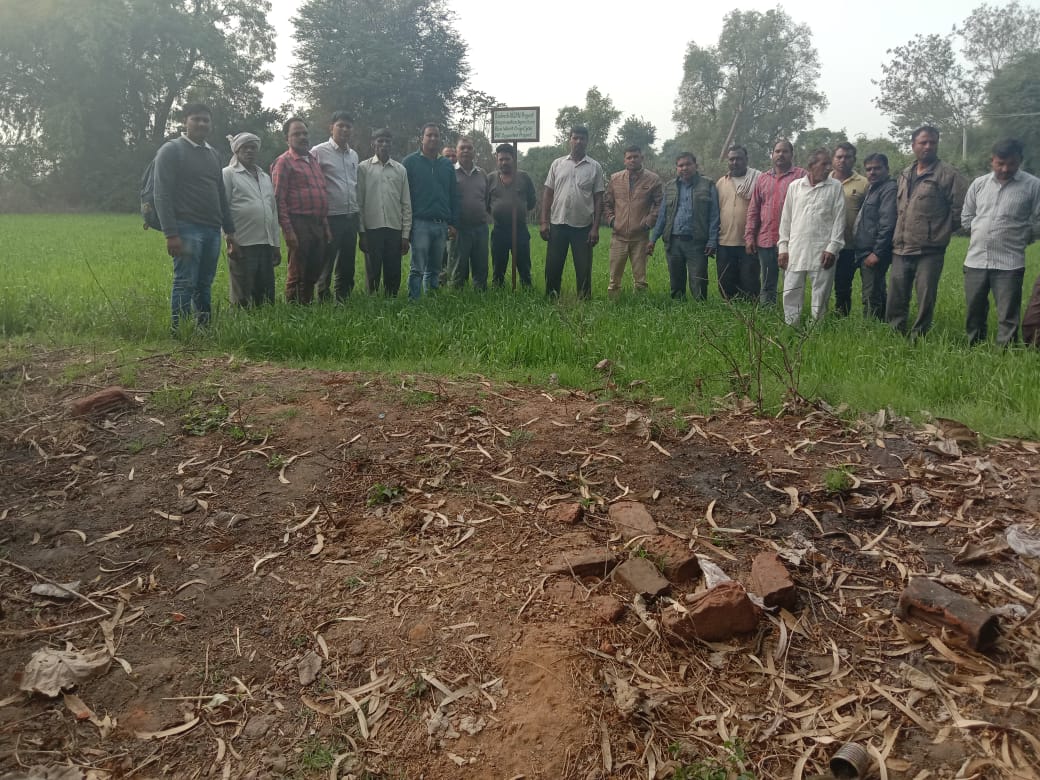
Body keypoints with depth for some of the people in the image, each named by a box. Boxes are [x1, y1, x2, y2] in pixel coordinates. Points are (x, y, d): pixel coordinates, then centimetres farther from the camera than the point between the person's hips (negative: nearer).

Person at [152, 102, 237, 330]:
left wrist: (230, 230, 17)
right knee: (185, 284, -8)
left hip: (212, 230, 6)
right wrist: (171, 234, -17)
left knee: (205, 285, 8)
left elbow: (221, 195, 24)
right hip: (187, 229, -6)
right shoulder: (171, 150, -1)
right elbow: (162, 195, -8)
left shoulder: (213, 154, 20)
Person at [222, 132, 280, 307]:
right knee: (243, 299, -2)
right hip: (242, 246, -5)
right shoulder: (228, 174, 2)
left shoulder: (265, 177, 20)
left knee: (267, 298, 6)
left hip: (266, 245, 6)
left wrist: (277, 244, 14)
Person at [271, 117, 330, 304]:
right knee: (297, 274, 0)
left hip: (318, 224, 7)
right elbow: (279, 199, -10)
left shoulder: (314, 160, 19)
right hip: (299, 224, -7)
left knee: (315, 271, 12)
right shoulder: (284, 162, -4)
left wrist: (326, 225, 15)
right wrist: (288, 231, -17)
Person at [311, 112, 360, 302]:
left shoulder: (354, 155, 15)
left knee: (347, 265, 11)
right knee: (326, 266, 0)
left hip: (351, 217, 6)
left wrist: (356, 211, 14)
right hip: (330, 218, -6)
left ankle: (343, 301, 20)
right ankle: (324, 302, 8)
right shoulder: (319, 152, -5)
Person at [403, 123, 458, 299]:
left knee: (434, 269, 10)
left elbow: (454, 196, 16)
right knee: (417, 269, -9)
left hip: (441, 225, 5)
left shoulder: (447, 164, 15)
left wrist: (453, 223, 8)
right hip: (420, 223, -4)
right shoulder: (410, 162, 3)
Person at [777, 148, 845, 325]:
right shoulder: (795, 186, 9)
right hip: (795, 250, 2)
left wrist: (832, 248, -8)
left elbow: (839, 219, 0)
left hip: (822, 251, -2)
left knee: (821, 295, 3)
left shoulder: (835, 187, 3)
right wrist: (783, 247, 5)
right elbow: (786, 218, 11)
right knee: (791, 293, 3)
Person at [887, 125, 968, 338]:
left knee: (925, 299, -2)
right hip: (901, 249, 6)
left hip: (929, 251, -6)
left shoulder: (948, 174, -5)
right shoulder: (905, 175, 15)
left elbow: (961, 208, -8)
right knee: (896, 298, 9)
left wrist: (942, 231, -1)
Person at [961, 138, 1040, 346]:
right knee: (974, 313, 13)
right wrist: (984, 235, 13)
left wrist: (1017, 239, 10)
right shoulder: (979, 184, 8)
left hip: (1009, 263, -3)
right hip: (975, 260, 4)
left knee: (1008, 317, -1)